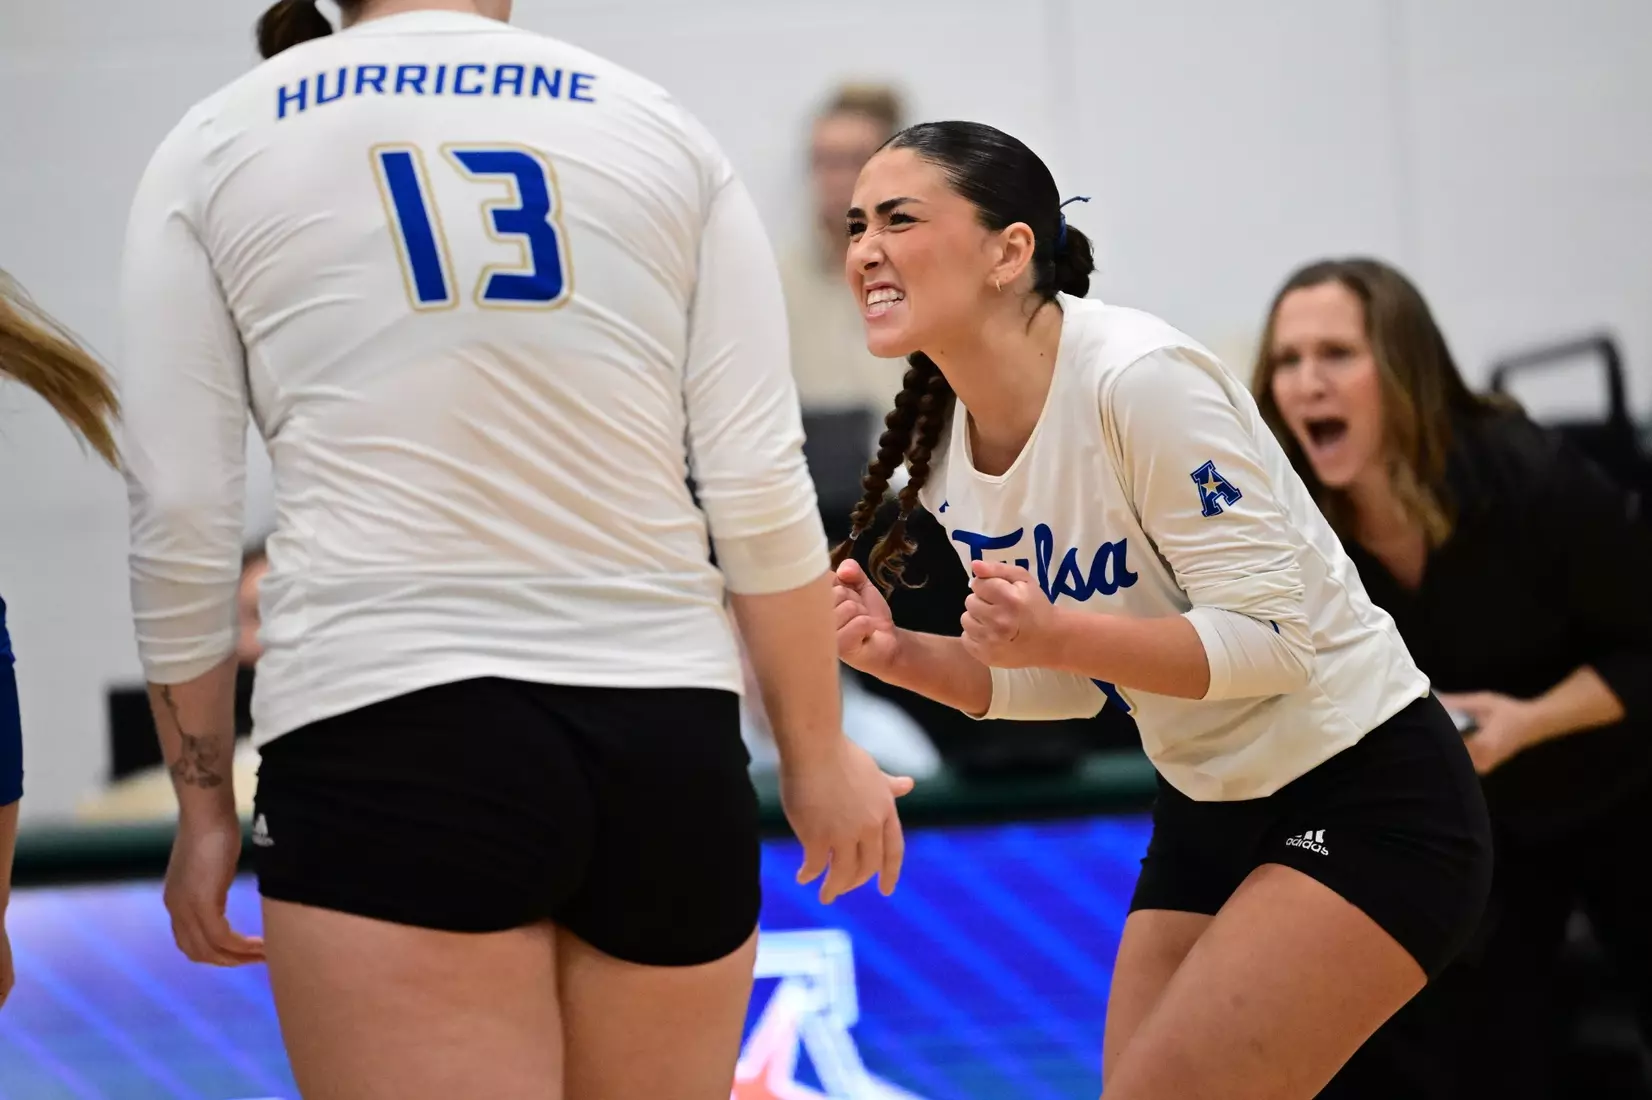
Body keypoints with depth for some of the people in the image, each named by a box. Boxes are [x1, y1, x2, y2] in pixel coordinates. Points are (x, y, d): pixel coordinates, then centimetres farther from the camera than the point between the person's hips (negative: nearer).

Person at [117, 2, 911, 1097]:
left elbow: (180, 518, 4)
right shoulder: (664, 132, 10)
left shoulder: (214, 146, 8)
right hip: (664, 743, 2)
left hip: (384, 730, -2)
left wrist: (206, 802, 11)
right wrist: (818, 756, 15)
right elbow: (761, 491, 5)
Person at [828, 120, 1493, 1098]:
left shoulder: (1139, 378, -23)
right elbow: (1069, 678, 9)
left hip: (1365, 804, -8)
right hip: (1211, 815, 8)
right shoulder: (946, 449, 1)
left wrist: (1056, 633, -35)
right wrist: (898, 654, -7)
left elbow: (1275, 636, -23)